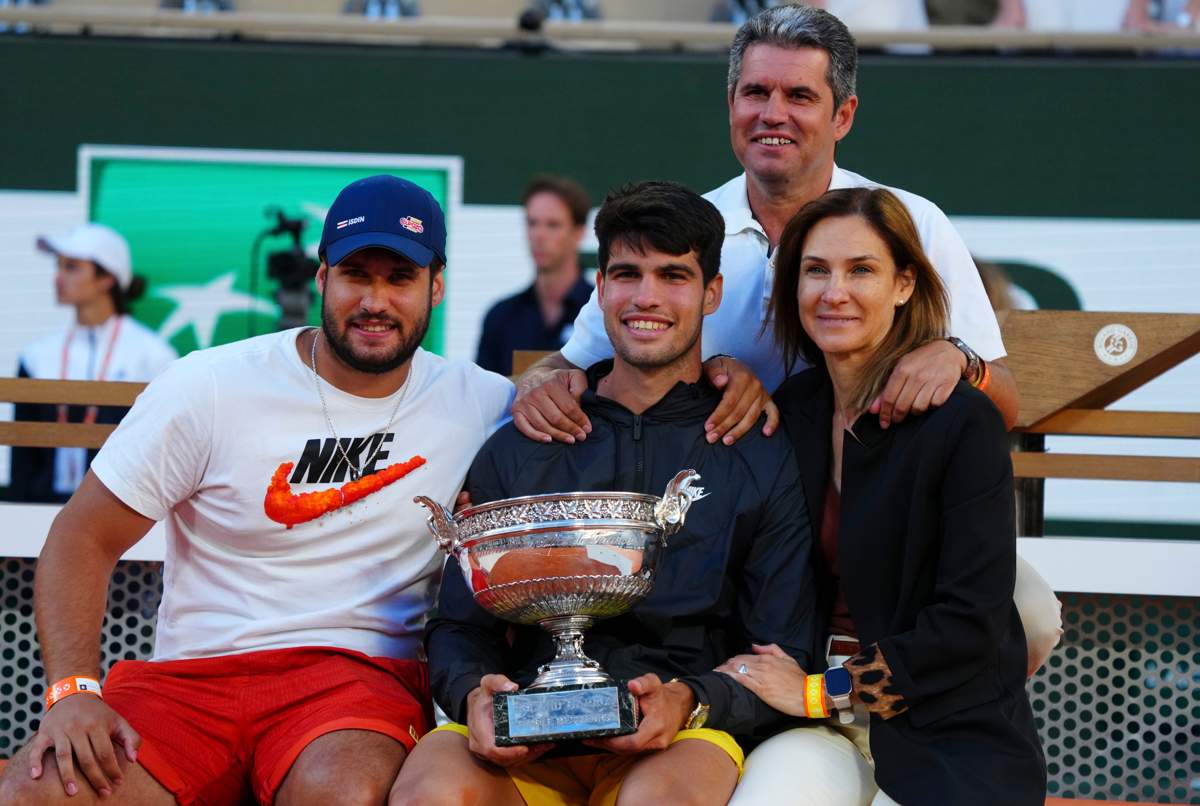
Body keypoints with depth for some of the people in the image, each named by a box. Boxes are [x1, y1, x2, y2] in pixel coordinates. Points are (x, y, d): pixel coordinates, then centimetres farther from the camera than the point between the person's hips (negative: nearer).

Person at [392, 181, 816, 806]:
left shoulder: (765, 460, 11)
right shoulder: (518, 452, 17)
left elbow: (784, 660, 7)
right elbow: (460, 625, 16)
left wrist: (689, 701, -14)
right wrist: (474, 691, -9)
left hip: (680, 738, -1)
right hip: (525, 742, 2)